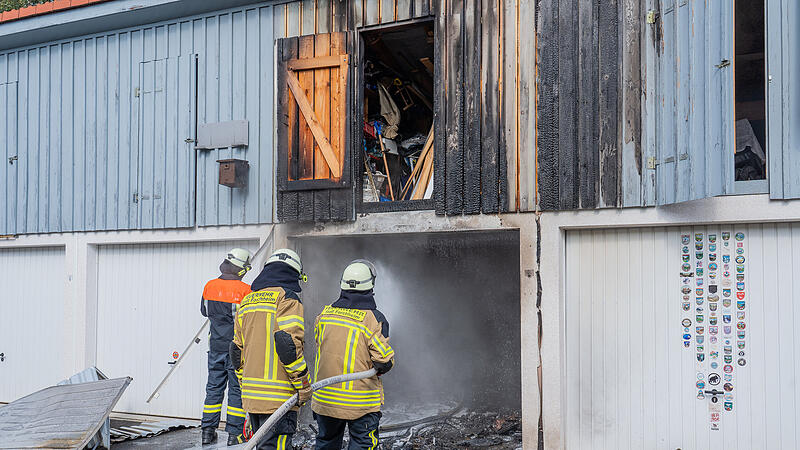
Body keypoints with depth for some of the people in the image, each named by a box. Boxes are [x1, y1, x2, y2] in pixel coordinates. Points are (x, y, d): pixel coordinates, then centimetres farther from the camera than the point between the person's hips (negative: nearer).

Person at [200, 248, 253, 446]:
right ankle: (234, 433, 6)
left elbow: (204, 311, 15)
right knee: (237, 389, 4)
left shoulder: (210, 286, 0)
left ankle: (208, 431, 15)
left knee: (214, 387, 13)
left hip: (216, 346, 4)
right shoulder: (244, 289, -16)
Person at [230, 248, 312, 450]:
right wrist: (304, 386, -12)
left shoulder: (246, 301, 17)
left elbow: (237, 350, 20)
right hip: (278, 399, -8)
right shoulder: (287, 298, -7)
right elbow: (289, 344, -19)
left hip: (251, 395, 8)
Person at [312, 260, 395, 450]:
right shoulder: (374, 319, -14)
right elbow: (384, 360, -14)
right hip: (360, 402, -5)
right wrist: (380, 367, 8)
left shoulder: (324, 314, 0)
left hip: (325, 398, 5)